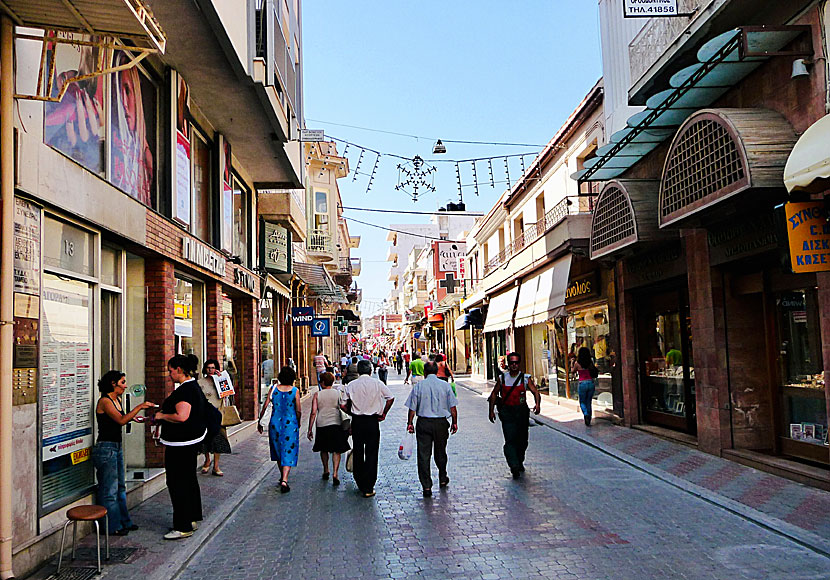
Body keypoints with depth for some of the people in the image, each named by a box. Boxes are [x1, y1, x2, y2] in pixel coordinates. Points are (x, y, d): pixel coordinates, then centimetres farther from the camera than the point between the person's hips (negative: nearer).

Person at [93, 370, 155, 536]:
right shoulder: (104, 401, -15)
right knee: (109, 490, 0)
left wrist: (132, 417, 6)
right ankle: (112, 527, 10)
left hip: (117, 447, 9)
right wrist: (139, 407, -27)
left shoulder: (117, 400, 12)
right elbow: (121, 420, -25)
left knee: (120, 486, 16)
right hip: (106, 448, -9)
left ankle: (124, 522, 26)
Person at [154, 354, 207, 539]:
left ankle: (183, 527, 1)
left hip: (181, 444, -11)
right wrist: (165, 413, 19)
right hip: (192, 440, 11)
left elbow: (182, 416, -30)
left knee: (178, 483, -4)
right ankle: (192, 519, 29)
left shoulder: (185, 390, -21)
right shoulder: (193, 386, 12)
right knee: (189, 480, 18)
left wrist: (162, 416, -14)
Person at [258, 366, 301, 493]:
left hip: (275, 424, 2)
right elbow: (298, 411, -5)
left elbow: (265, 406, -4)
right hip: (291, 424, -2)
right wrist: (298, 423, 13)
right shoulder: (295, 391, -8)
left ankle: (282, 477, 32)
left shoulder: (273, 388, -3)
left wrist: (260, 421, 7)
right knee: (289, 452, 1)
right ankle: (284, 480, -13)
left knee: (278, 450, 20)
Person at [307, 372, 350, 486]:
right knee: (336, 451, 2)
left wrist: (310, 429, 2)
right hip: (336, 424, -1)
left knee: (324, 449, 20)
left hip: (321, 425, 1)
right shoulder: (338, 393, 1)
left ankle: (326, 471, 31)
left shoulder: (317, 395, 0)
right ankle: (335, 474, -9)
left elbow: (313, 412, -3)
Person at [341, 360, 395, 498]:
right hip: (372, 421, -2)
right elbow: (390, 398, -4)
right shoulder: (377, 383, -4)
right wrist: (383, 414, 6)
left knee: (357, 453, 14)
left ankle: (360, 484, 22)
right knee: (371, 454, 3)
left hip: (356, 421, 2)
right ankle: (368, 488, 2)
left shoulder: (351, 385, 1)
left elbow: (343, 405, 1)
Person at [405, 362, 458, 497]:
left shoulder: (418, 386, -4)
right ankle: (442, 479, 36)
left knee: (423, 455, 1)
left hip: (423, 423, -2)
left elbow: (412, 408, -2)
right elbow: (453, 407, 0)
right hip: (441, 423, 2)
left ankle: (426, 486, -2)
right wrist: (454, 423, 10)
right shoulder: (445, 385, -1)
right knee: (440, 452, 19)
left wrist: (410, 423, 8)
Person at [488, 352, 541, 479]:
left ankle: (519, 462, 36)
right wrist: (491, 410, 6)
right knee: (510, 440, -13)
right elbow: (494, 394, 11)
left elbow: (535, 392, -5)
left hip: (522, 411, 1)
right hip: (507, 412, -1)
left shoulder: (526, 378, 0)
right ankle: (514, 468, -18)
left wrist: (538, 403, -25)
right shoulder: (502, 378, 2)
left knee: (522, 440, 11)